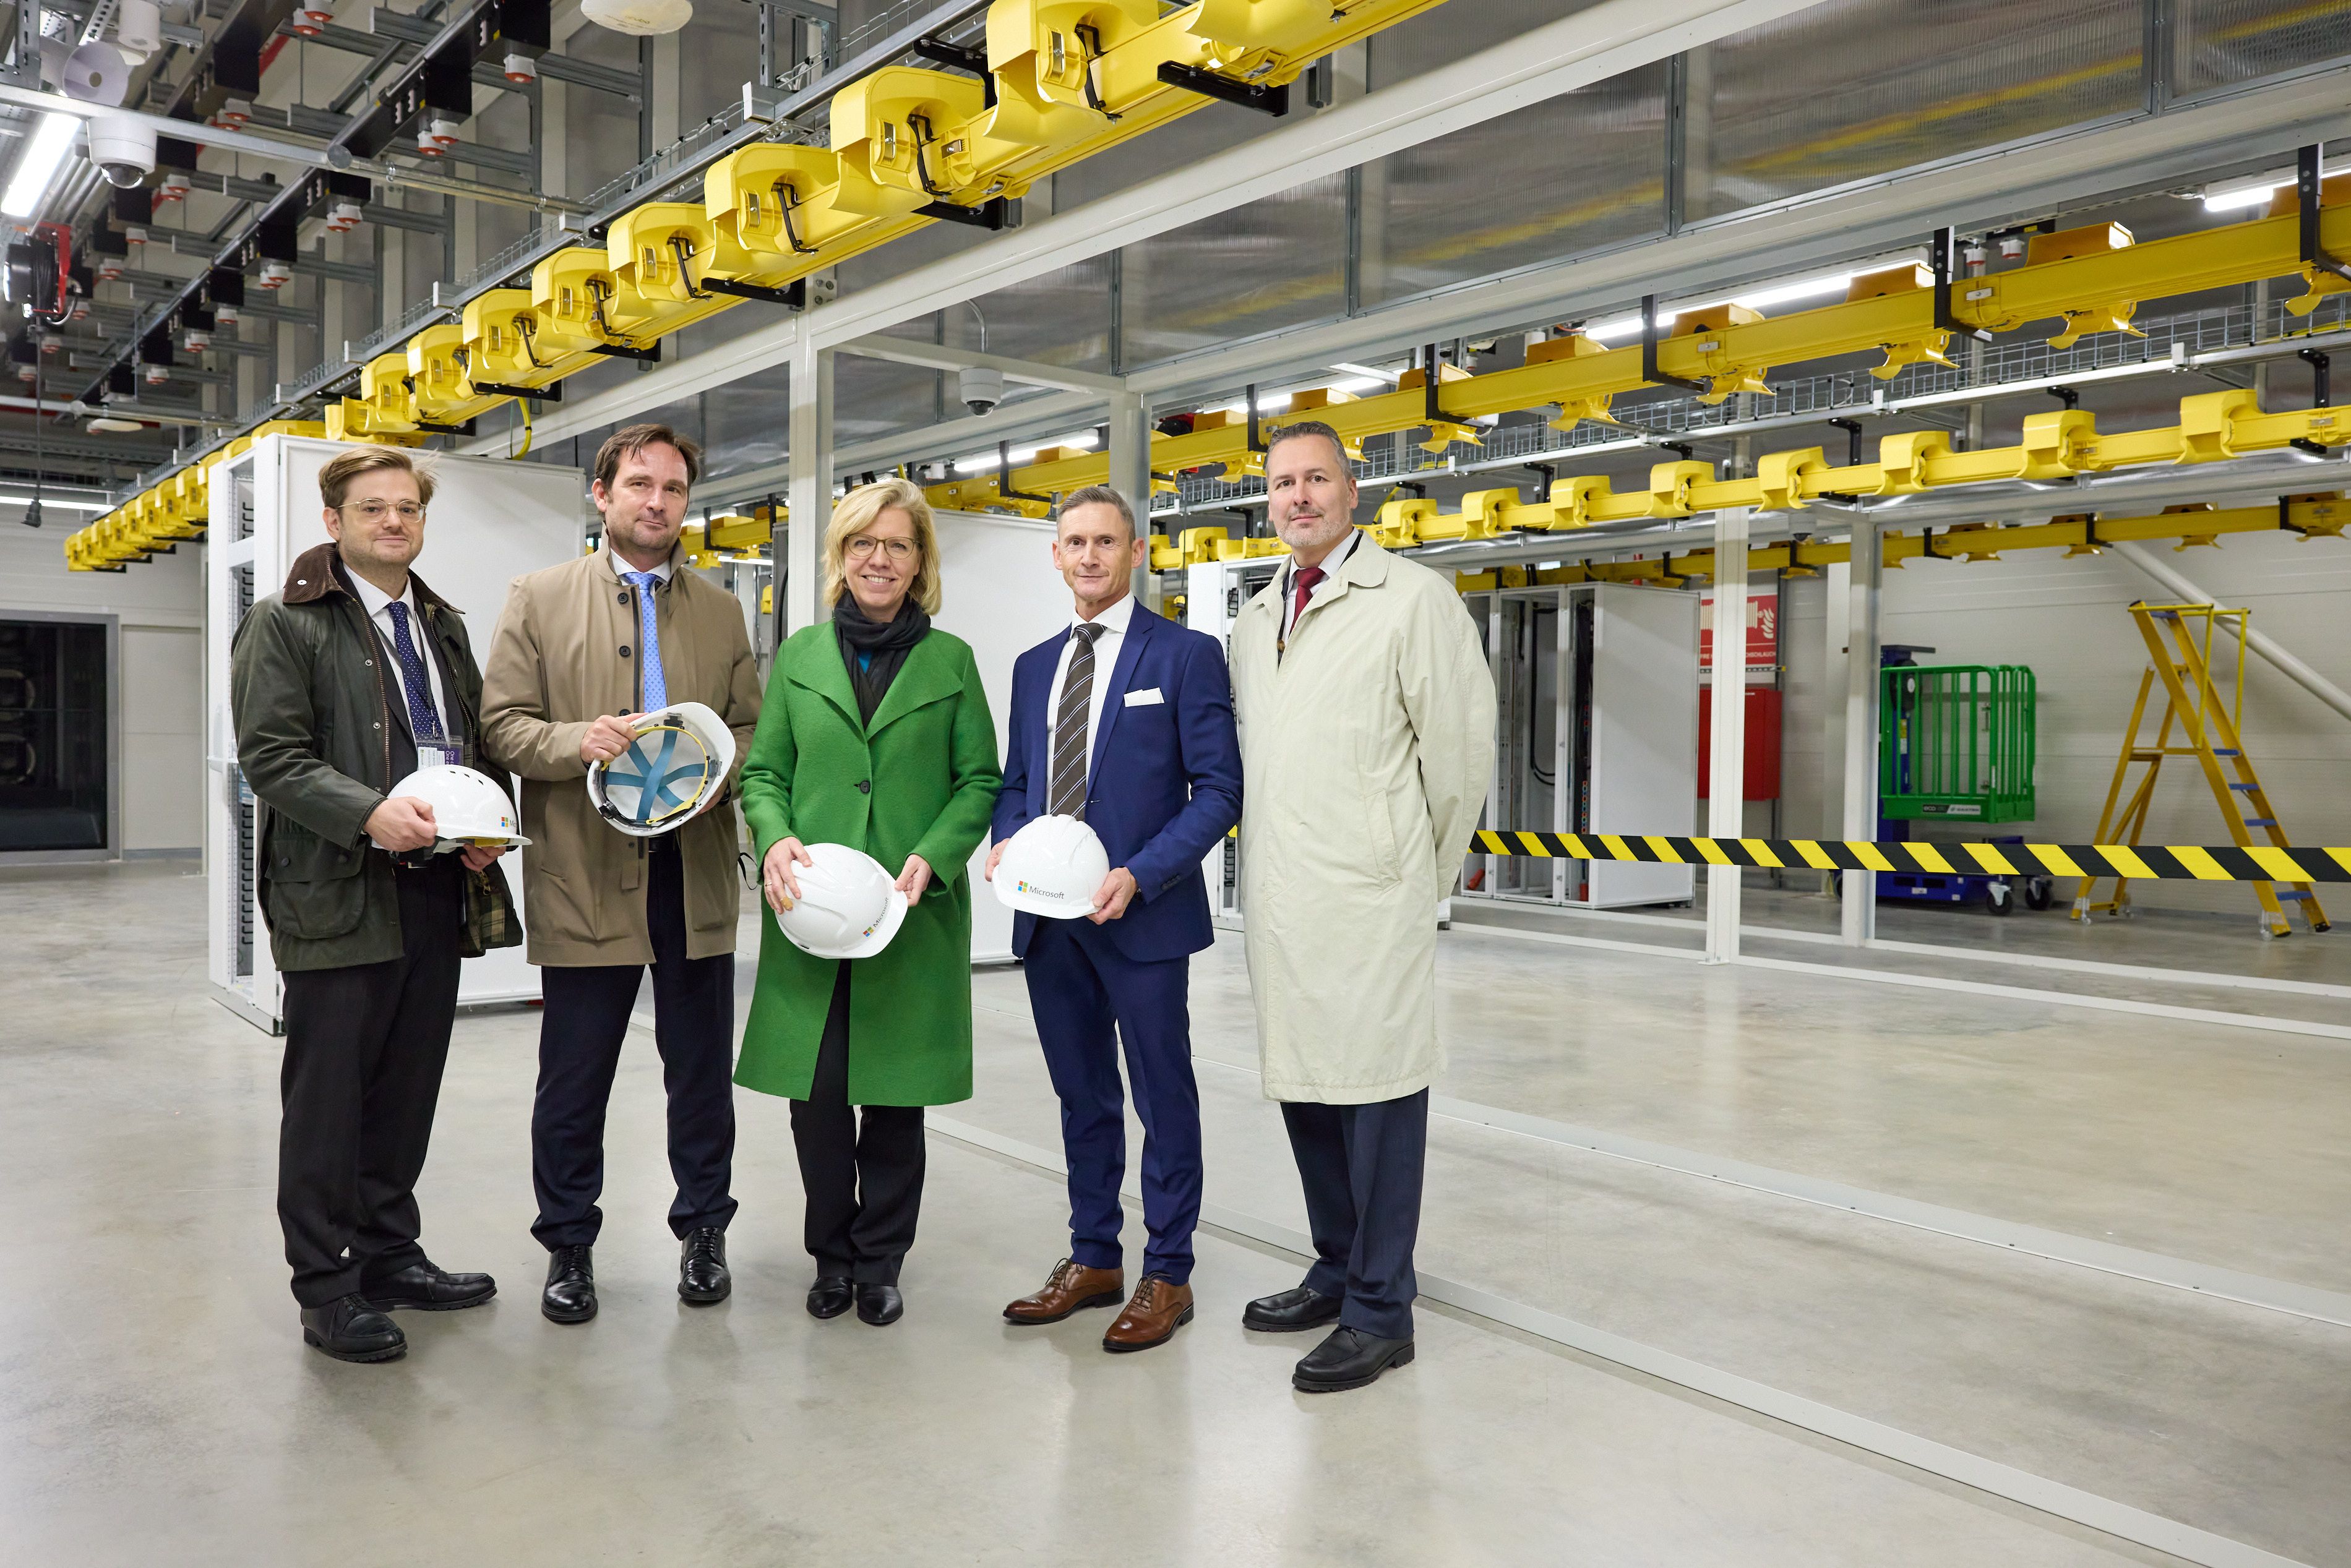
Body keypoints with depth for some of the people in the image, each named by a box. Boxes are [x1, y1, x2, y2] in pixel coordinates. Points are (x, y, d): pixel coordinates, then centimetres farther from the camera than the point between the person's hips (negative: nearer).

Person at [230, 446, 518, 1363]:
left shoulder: (444, 626, 18)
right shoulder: (286, 624, -1)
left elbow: (478, 742, 20)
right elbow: (269, 755, -9)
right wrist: (369, 813, -24)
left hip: (438, 889, 6)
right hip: (341, 895, -6)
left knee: (409, 1088, 13)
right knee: (327, 1097, 2)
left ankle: (389, 1254, 27)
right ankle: (326, 1288, 13)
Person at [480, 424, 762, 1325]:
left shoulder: (721, 612, 13)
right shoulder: (539, 599, 5)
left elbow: (753, 732, 12)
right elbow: (501, 724, 0)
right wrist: (581, 740, -19)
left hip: (696, 871, 3)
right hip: (584, 875, -2)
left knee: (701, 1069, 11)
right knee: (573, 1077, 7)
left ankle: (703, 1231, 27)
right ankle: (569, 1245, 24)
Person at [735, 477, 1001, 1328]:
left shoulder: (951, 660, 6)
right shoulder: (799, 656, 10)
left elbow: (981, 780, 5)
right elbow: (763, 771, 11)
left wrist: (933, 858, -11)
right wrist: (774, 839, -9)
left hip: (913, 914, -1)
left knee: (897, 1094, 5)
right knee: (815, 1094, 2)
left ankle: (880, 1262, 23)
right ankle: (832, 1256, 23)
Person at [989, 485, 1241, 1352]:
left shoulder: (1186, 654, -4)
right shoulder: (1034, 665, 14)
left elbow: (1219, 788, -9)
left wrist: (1140, 876, -20)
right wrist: (1005, 843, -3)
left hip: (1141, 914, -5)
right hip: (1049, 918, 6)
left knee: (1162, 1095, 5)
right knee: (1081, 1093, 15)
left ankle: (1167, 1276, 18)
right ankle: (1094, 1258, 30)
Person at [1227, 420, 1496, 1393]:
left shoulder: (1412, 598, -4)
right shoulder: (1255, 620, 17)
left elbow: (1459, 745, -5)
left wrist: (1423, 874, 1)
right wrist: (1270, 863, 15)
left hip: (1368, 900, -7)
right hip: (1276, 900, 7)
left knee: (1376, 1094, -1)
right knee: (1301, 1088, 14)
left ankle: (1381, 1313, 11)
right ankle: (1337, 1271, 31)